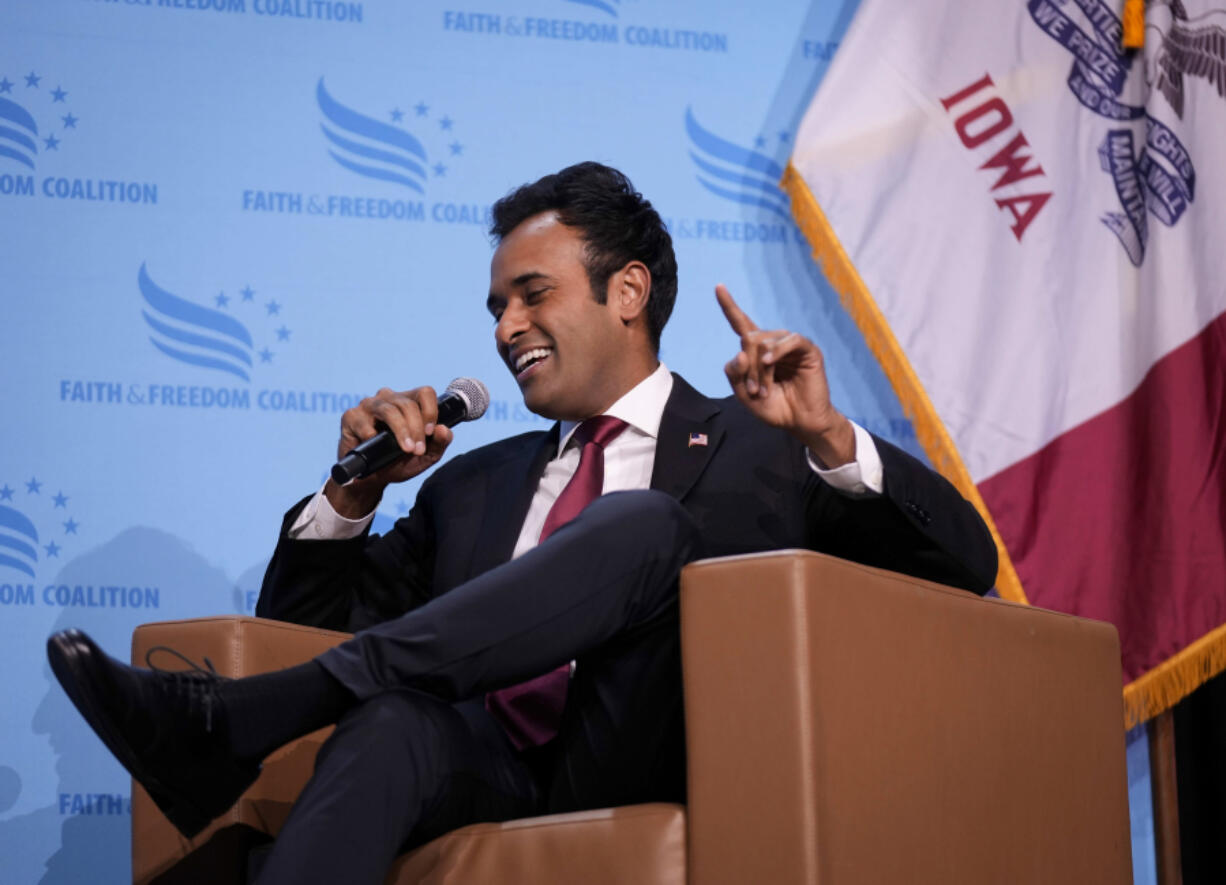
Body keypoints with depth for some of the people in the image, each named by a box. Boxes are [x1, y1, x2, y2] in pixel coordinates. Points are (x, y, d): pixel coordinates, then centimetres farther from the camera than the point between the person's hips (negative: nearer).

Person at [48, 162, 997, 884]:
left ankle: (242, 718, -37)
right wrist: (356, 490, 10)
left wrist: (828, 436, -9)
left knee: (642, 525, -27)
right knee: (391, 720, -33)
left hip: (642, 786, -3)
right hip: (478, 783, 3)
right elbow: (304, 617, 29)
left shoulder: (759, 449, 19)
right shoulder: (477, 483, 32)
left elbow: (964, 562, 7)